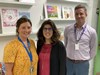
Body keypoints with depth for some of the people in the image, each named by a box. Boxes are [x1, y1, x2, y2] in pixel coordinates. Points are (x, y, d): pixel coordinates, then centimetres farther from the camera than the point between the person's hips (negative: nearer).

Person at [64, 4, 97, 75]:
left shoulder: (92, 32, -8)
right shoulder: (67, 29, -4)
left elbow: (93, 51, 2)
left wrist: (85, 60, 5)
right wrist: (68, 57, 10)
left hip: (83, 64, -1)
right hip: (68, 63, 2)